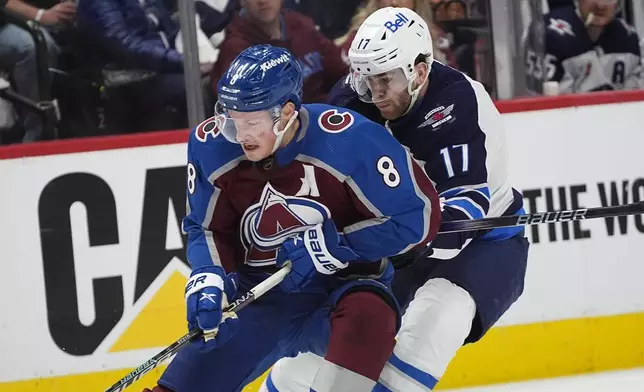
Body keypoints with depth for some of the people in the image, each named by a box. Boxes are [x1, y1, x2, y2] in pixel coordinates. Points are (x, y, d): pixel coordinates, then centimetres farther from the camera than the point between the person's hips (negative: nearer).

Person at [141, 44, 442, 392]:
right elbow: (206, 229, 6)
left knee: (367, 314, -36)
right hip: (258, 296, 4)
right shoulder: (211, 146, -9)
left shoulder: (350, 141, -23)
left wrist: (334, 246, -21)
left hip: (342, 287, -3)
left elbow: (418, 216, -16)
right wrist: (209, 279, -14)